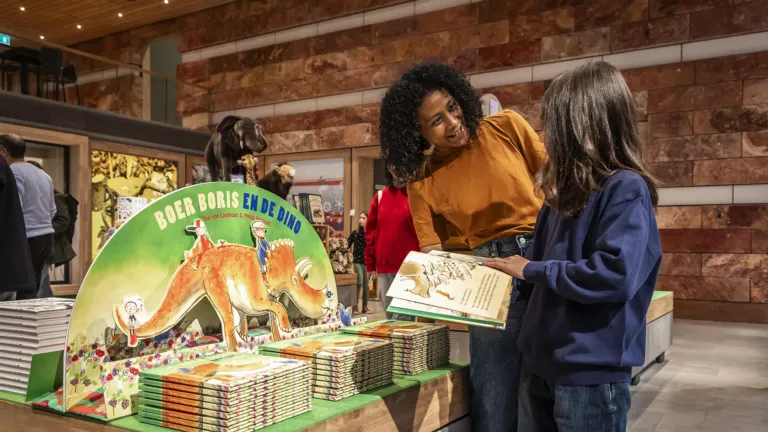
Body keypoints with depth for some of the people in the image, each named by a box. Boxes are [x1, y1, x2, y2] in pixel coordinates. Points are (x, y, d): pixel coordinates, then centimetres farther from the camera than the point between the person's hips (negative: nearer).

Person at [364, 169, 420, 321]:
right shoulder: (380, 196, 13)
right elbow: (371, 230, 14)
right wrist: (370, 264, 11)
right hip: (384, 266, 4)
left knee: (402, 317, -10)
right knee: (390, 316, 10)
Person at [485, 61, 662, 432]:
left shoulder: (626, 191, -15)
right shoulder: (565, 194, 10)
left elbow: (615, 275, -27)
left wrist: (533, 271, -17)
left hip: (591, 372, -8)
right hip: (541, 363, 8)